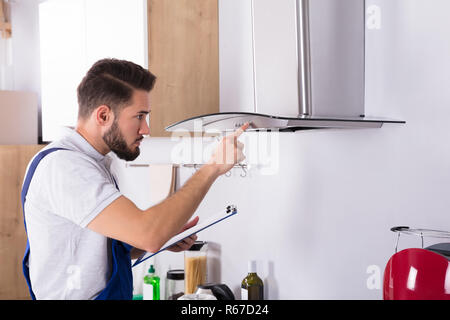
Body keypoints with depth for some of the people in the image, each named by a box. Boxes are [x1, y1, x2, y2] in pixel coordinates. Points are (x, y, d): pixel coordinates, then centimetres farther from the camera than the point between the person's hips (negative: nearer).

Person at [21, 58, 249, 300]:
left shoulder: (96, 164, 12)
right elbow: (147, 232, -26)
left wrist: (164, 238, 1)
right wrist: (213, 166, -20)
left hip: (113, 293, 8)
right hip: (76, 295, -8)